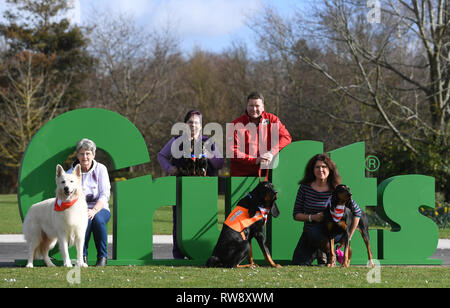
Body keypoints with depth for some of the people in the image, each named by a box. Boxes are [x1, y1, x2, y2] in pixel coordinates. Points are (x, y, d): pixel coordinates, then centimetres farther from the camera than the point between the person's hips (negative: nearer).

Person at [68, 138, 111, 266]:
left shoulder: (100, 169, 0)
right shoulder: (71, 173, 2)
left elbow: (105, 195, -8)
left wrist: (94, 210, -26)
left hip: (100, 209, 0)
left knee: (97, 219, -36)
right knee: (85, 219, -37)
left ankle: (102, 256, -22)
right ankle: (83, 256, -25)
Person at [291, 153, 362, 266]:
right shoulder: (305, 188, -2)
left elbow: (357, 212, -2)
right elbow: (296, 214, 2)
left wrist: (348, 237, -3)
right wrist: (312, 217, -17)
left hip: (331, 232, -3)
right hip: (309, 232, 3)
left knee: (314, 232, -37)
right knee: (298, 263, -13)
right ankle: (315, 252, 19)